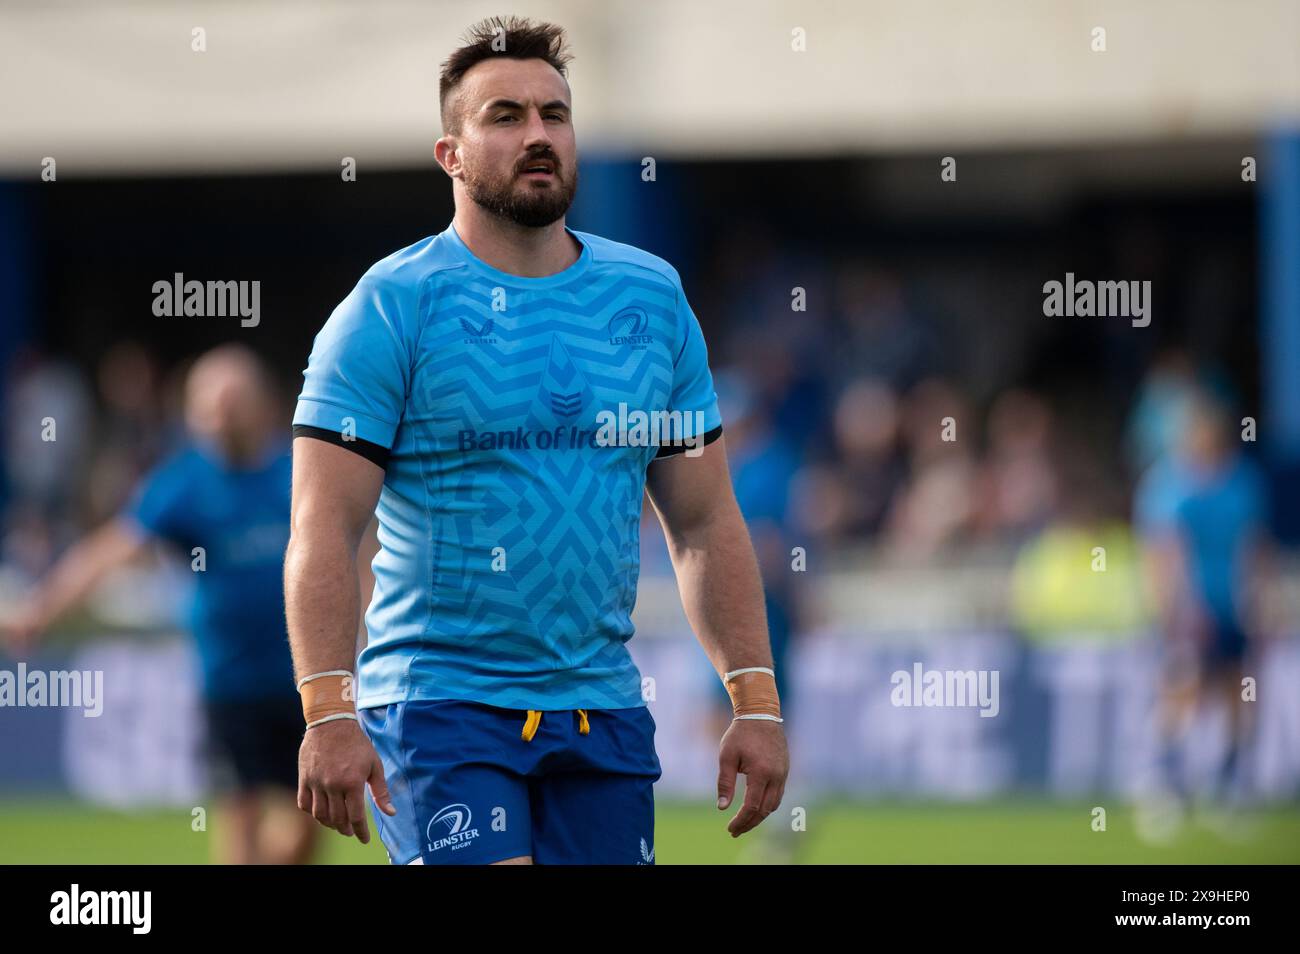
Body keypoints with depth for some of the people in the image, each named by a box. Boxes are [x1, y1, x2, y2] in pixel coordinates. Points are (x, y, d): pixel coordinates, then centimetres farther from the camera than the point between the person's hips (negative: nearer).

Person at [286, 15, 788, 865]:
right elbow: (323, 536, -10)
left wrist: (756, 701, 5)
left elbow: (705, 524, 14)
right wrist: (328, 716, -21)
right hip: (436, 700, -5)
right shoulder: (392, 309, -4)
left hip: (602, 717, 5)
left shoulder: (652, 297, 10)